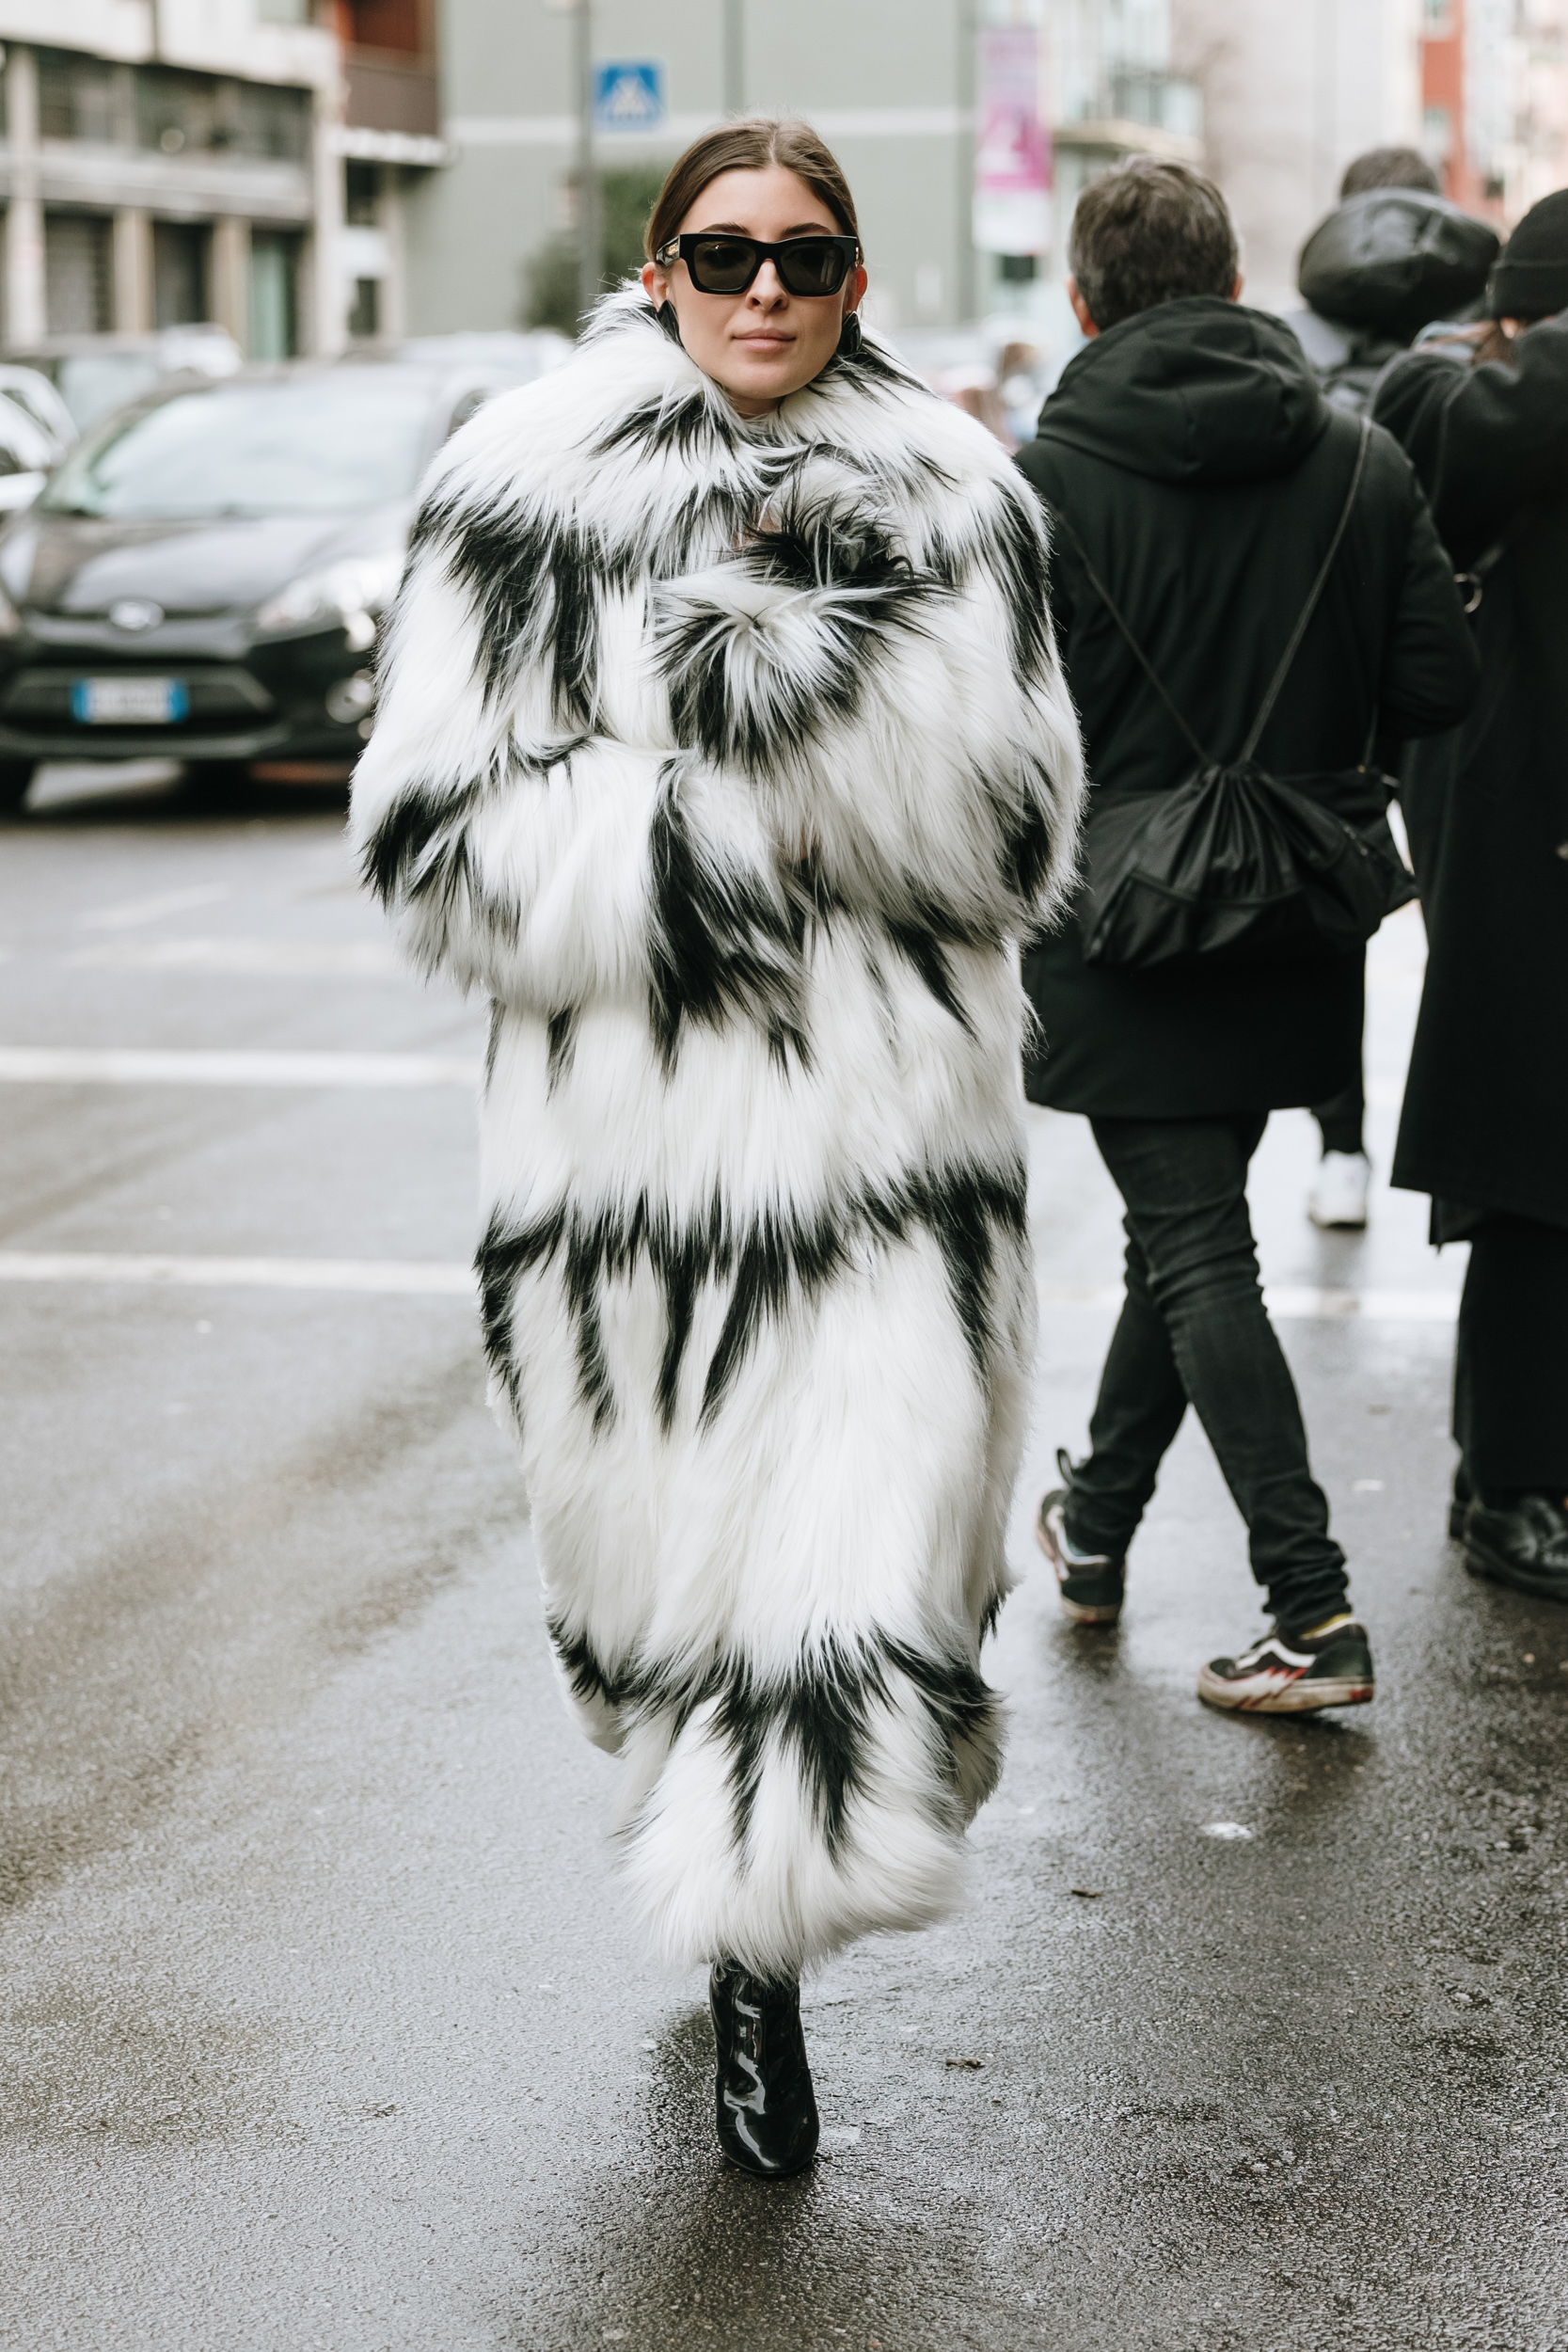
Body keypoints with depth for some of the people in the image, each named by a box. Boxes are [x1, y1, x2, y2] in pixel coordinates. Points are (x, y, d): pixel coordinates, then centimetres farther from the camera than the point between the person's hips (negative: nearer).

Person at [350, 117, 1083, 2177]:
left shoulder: (953, 499, 6)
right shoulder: (528, 489, 2)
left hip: (890, 1119, 0)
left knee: (860, 1567, -9)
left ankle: (762, 1949, 7)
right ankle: (739, 1895, 36)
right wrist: (715, 837, -14)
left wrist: (799, 670, -16)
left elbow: (1013, 831, -3)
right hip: (628, 1119, 0)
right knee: (667, 1553, 12)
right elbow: (438, 839, -3)